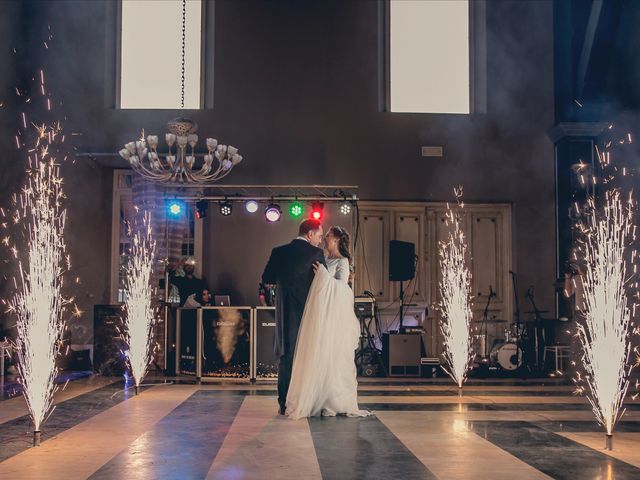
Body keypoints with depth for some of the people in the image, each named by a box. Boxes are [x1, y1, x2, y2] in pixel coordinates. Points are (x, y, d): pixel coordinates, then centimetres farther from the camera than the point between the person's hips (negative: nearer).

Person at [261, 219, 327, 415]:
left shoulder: (279, 252, 2)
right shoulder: (316, 253, -7)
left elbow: (266, 278, 7)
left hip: (286, 311, 2)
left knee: (287, 356, 5)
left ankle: (285, 403, 3)